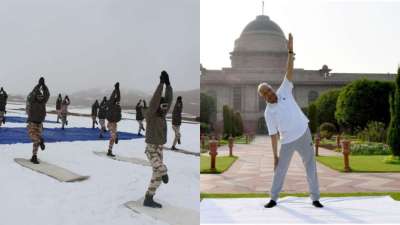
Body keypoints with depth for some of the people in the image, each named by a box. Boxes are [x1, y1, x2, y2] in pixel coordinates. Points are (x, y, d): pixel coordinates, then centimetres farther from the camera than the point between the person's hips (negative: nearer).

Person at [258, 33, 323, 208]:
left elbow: (289, 71, -8)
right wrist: (275, 156, -7)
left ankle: (315, 198, 19)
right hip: (287, 142, -1)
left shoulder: (284, 92, -2)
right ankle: (273, 199, 22)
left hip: (304, 135, 1)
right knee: (280, 171, 6)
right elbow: (273, 135, -4)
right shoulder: (268, 113, -5)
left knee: (311, 167, 7)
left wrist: (290, 51, -17)